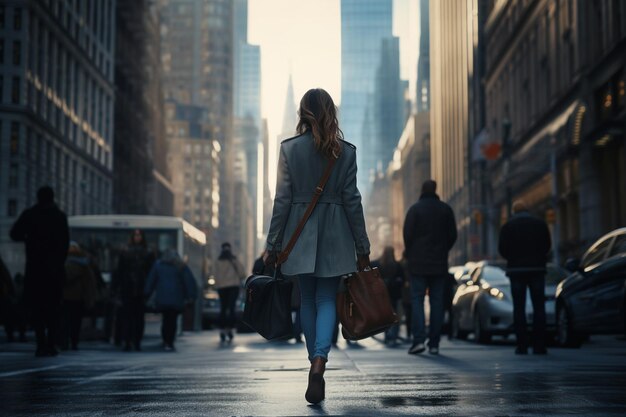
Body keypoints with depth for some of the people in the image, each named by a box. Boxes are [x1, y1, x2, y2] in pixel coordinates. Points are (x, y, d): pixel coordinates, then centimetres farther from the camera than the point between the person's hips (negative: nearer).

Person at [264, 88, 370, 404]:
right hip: (334, 236, 0)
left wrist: (272, 245, 2)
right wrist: (362, 247, 6)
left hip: (300, 235, 0)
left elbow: (282, 199, -4)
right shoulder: (346, 151, -1)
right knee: (327, 299, 4)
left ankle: (315, 361, 18)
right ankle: (319, 361, -17)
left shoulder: (289, 148, -3)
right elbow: (352, 200, -1)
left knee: (307, 300, 14)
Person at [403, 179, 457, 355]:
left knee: (417, 299, -1)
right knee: (437, 301, 5)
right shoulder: (446, 209, 6)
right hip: (439, 263, 3)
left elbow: (407, 234, -7)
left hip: (418, 262, -3)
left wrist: (410, 254, 8)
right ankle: (434, 343, 3)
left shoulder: (415, 209, -4)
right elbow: (452, 235, 6)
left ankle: (419, 339, -14)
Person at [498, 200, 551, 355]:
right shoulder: (540, 224, 4)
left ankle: (522, 345, -3)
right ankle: (539, 346, -2)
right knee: (539, 307, 3)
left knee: (519, 308, 2)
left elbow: (502, 249, -3)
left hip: (516, 270, -1)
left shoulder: (508, 226, 0)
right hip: (537, 268, 1)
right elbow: (547, 246, 8)